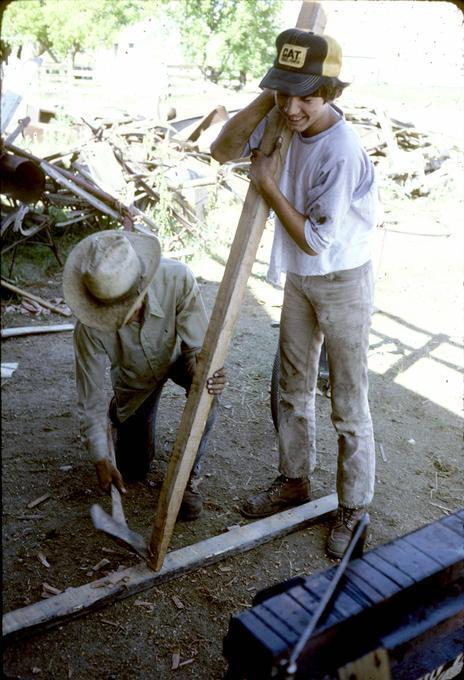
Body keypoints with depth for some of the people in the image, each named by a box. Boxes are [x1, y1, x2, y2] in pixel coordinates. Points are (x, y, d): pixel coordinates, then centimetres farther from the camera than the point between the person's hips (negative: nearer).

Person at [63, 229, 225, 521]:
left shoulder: (176, 278, -41)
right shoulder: (90, 326, -36)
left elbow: (198, 347, -32)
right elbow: (91, 395, -24)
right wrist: (101, 459, -23)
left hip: (178, 356, -1)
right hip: (135, 376, 1)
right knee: (135, 469, 7)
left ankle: (189, 475, -11)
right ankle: (118, 417, 38)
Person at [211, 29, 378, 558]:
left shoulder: (341, 153, -28)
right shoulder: (284, 123, -7)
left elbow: (316, 240, -24)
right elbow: (222, 150, -2)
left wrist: (267, 185, -17)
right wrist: (266, 99, -14)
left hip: (343, 284, -7)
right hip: (299, 279, 7)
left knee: (348, 405, 4)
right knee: (292, 388, 18)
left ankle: (353, 507, 23)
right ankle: (293, 480, 38)